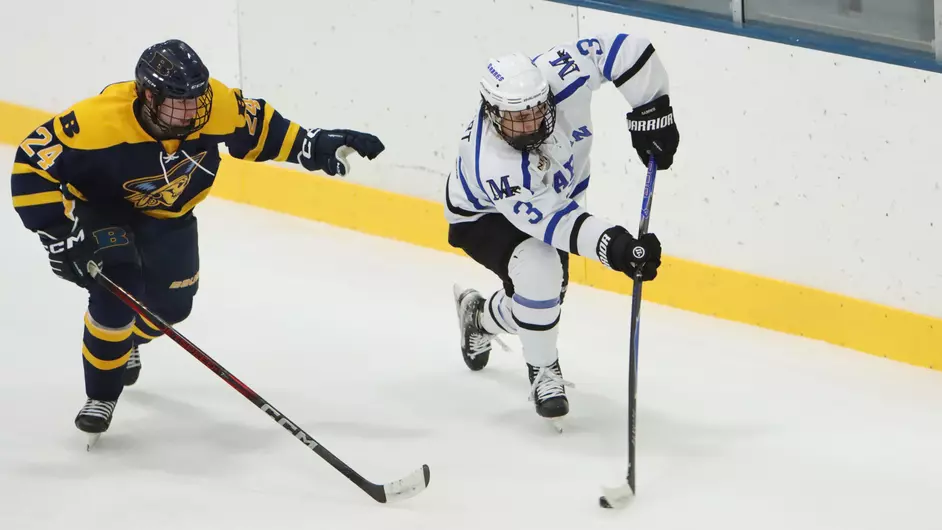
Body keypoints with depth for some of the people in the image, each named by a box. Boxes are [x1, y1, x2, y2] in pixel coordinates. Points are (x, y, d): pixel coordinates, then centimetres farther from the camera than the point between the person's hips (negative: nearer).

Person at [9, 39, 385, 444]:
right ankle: (101, 393, -4)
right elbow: (31, 164, -35)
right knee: (118, 290, -24)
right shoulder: (101, 121, -42)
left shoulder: (215, 105, -29)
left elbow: (257, 127, -7)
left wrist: (315, 146, -12)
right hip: (98, 205, -5)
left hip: (166, 213, 5)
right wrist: (59, 235, -37)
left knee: (171, 305, 8)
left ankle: (122, 342, 43)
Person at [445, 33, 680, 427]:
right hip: (485, 217, -6)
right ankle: (543, 371, -8)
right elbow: (551, 220, -44)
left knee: (545, 298, 15)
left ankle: (481, 316, 51)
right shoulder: (494, 167, -44)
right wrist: (611, 246, -54)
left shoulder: (559, 77, -36)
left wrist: (650, 113, -26)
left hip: (556, 191, 6)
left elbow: (625, 50, -29)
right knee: (537, 272, -34)